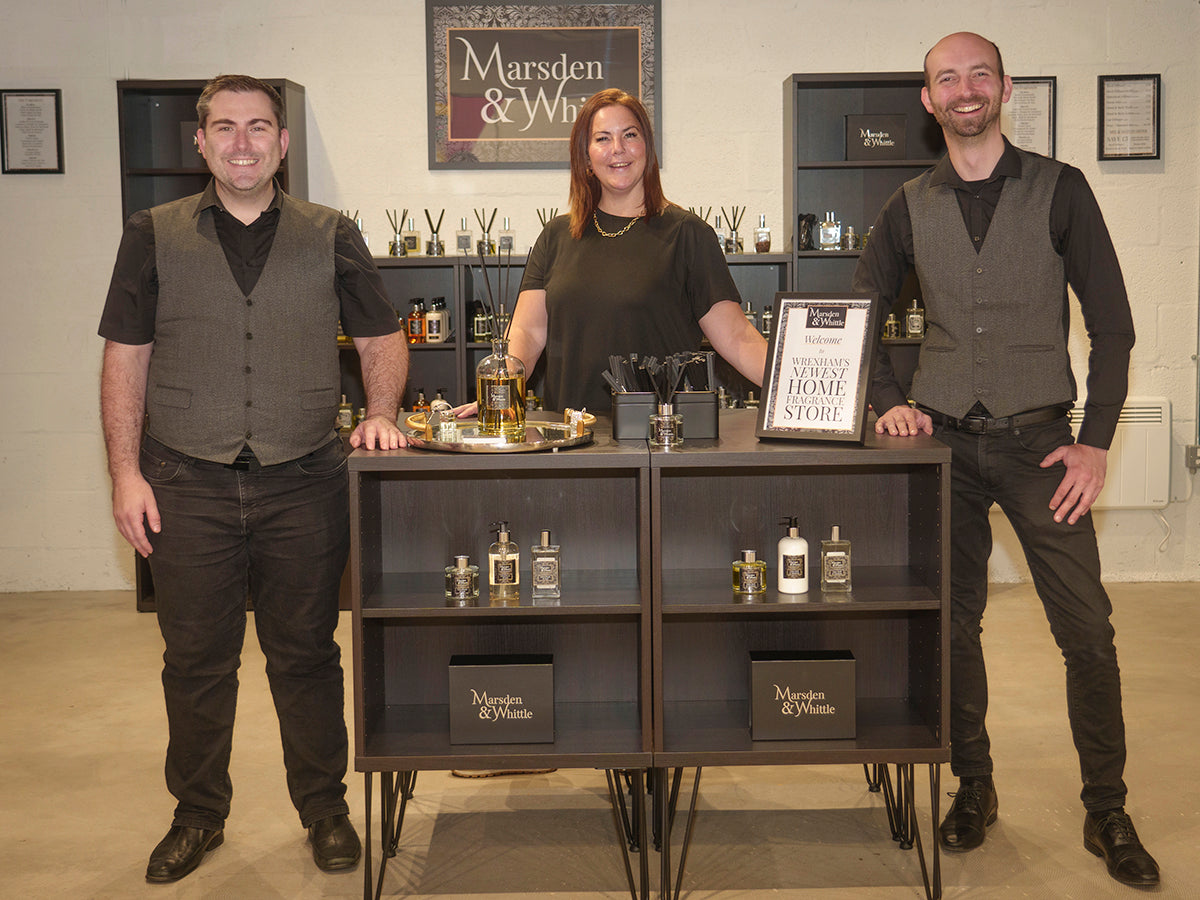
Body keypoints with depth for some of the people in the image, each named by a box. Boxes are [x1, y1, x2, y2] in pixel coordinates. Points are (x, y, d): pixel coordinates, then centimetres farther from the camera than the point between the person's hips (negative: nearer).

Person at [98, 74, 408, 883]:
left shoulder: (331, 237, 6)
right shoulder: (154, 235, 6)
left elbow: (383, 338, 11)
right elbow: (126, 361, 5)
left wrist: (380, 412, -7)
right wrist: (127, 473, -1)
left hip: (304, 485, 0)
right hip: (188, 487, 1)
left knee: (305, 655, 9)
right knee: (196, 661, 10)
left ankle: (325, 808, 25)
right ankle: (198, 816, 28)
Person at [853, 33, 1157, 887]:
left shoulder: (1060, 190, 1)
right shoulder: (911, 207, 8)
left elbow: (1112, 324, 1)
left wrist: (1095, 442, -6)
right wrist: (889, 401, -1)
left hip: (1038, 439, -2)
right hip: (944, 439, 2)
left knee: (1087, 630, -2)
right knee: (952, 624, 8)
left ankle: (1107, 811, 13)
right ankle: (974, 786, 24)